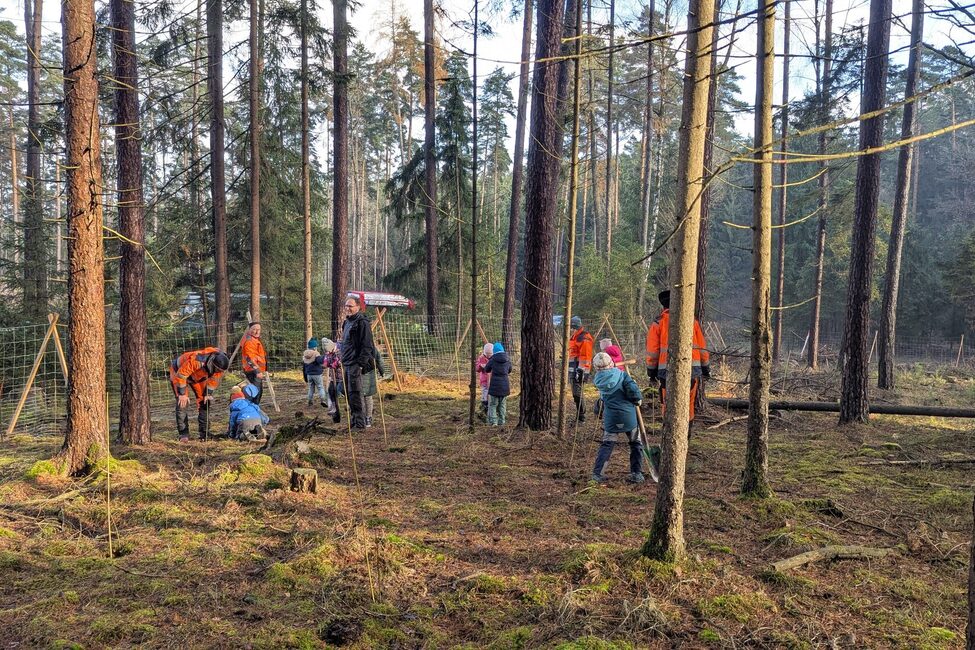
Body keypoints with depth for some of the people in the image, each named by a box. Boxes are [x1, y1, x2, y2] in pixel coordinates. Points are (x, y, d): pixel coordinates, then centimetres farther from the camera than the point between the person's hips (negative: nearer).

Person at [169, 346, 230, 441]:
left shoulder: (220, 361, -26)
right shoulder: (196, 361, -45)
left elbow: (214, 378, -8)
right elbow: (181, 375, -33)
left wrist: (208, 393, -8)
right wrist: (182, 394, -25)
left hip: (198, 375, 6)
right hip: (178, 372, -6)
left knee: (204, 401, -1)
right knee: (183, 402, -17)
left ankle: (205, 433, 5)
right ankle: (183, 434, -9)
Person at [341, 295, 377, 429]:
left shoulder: (362, 322, -12)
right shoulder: (347, 322, 18)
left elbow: (366, 345, -17)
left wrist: (361, 364, -20)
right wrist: (343, 360, 19)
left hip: (356, 364, -10)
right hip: (347, 364, 10)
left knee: (355, 394, -8)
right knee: (348, 394, 13)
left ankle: (360, 423, -2)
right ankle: (354, 421, 22)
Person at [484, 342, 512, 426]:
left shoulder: (492, 360, -8)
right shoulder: (507, 360, 2)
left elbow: (486, 369, 8)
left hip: (495, 385, -3)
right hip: (505, 384, 4)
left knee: (492, 404, 3)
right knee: (502, 405, 13)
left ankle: (493, 421, -9)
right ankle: (501, 422, 14)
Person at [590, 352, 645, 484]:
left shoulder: (598, 380, 0)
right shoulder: (622, 375, -8)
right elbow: (633, 390, -17)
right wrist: (638, 399, 2)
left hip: (610, 418, 2)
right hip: (629, 416, -2)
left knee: (607, 444, 12)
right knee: (636, 444, 14)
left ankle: (597, 473, 4)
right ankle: (637, 473, 12)